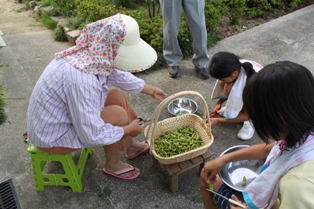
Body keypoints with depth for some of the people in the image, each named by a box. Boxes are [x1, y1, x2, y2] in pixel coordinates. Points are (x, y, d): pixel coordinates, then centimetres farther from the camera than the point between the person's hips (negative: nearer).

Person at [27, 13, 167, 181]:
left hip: (58, 117, 8)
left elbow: (119, 75, 8)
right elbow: (92, 135, -30)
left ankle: (131, 146, 27)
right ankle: (112, 165, 11)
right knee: (118, 114, -15)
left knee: (116, 97, 8)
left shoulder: (94, 54, -12)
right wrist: (128, 129, -15)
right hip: (53, 136, -8)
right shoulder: (82, 80, -37)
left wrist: (151, 90, 17)